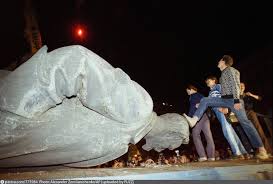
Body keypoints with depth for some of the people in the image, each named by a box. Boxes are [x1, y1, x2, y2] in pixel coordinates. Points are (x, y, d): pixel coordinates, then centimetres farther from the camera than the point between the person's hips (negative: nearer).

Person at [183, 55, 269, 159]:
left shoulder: (230, 69, -2)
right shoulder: (224, 73, 23)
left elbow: (235, 85, -14)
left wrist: (236, 100, -24)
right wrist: (224, 107, 22)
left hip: (232, 99, -9)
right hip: (225, 99, 9)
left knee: (244, 121, -8)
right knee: (205, 100, -2)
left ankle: (261, 149, -2)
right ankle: (194, 120, -14)